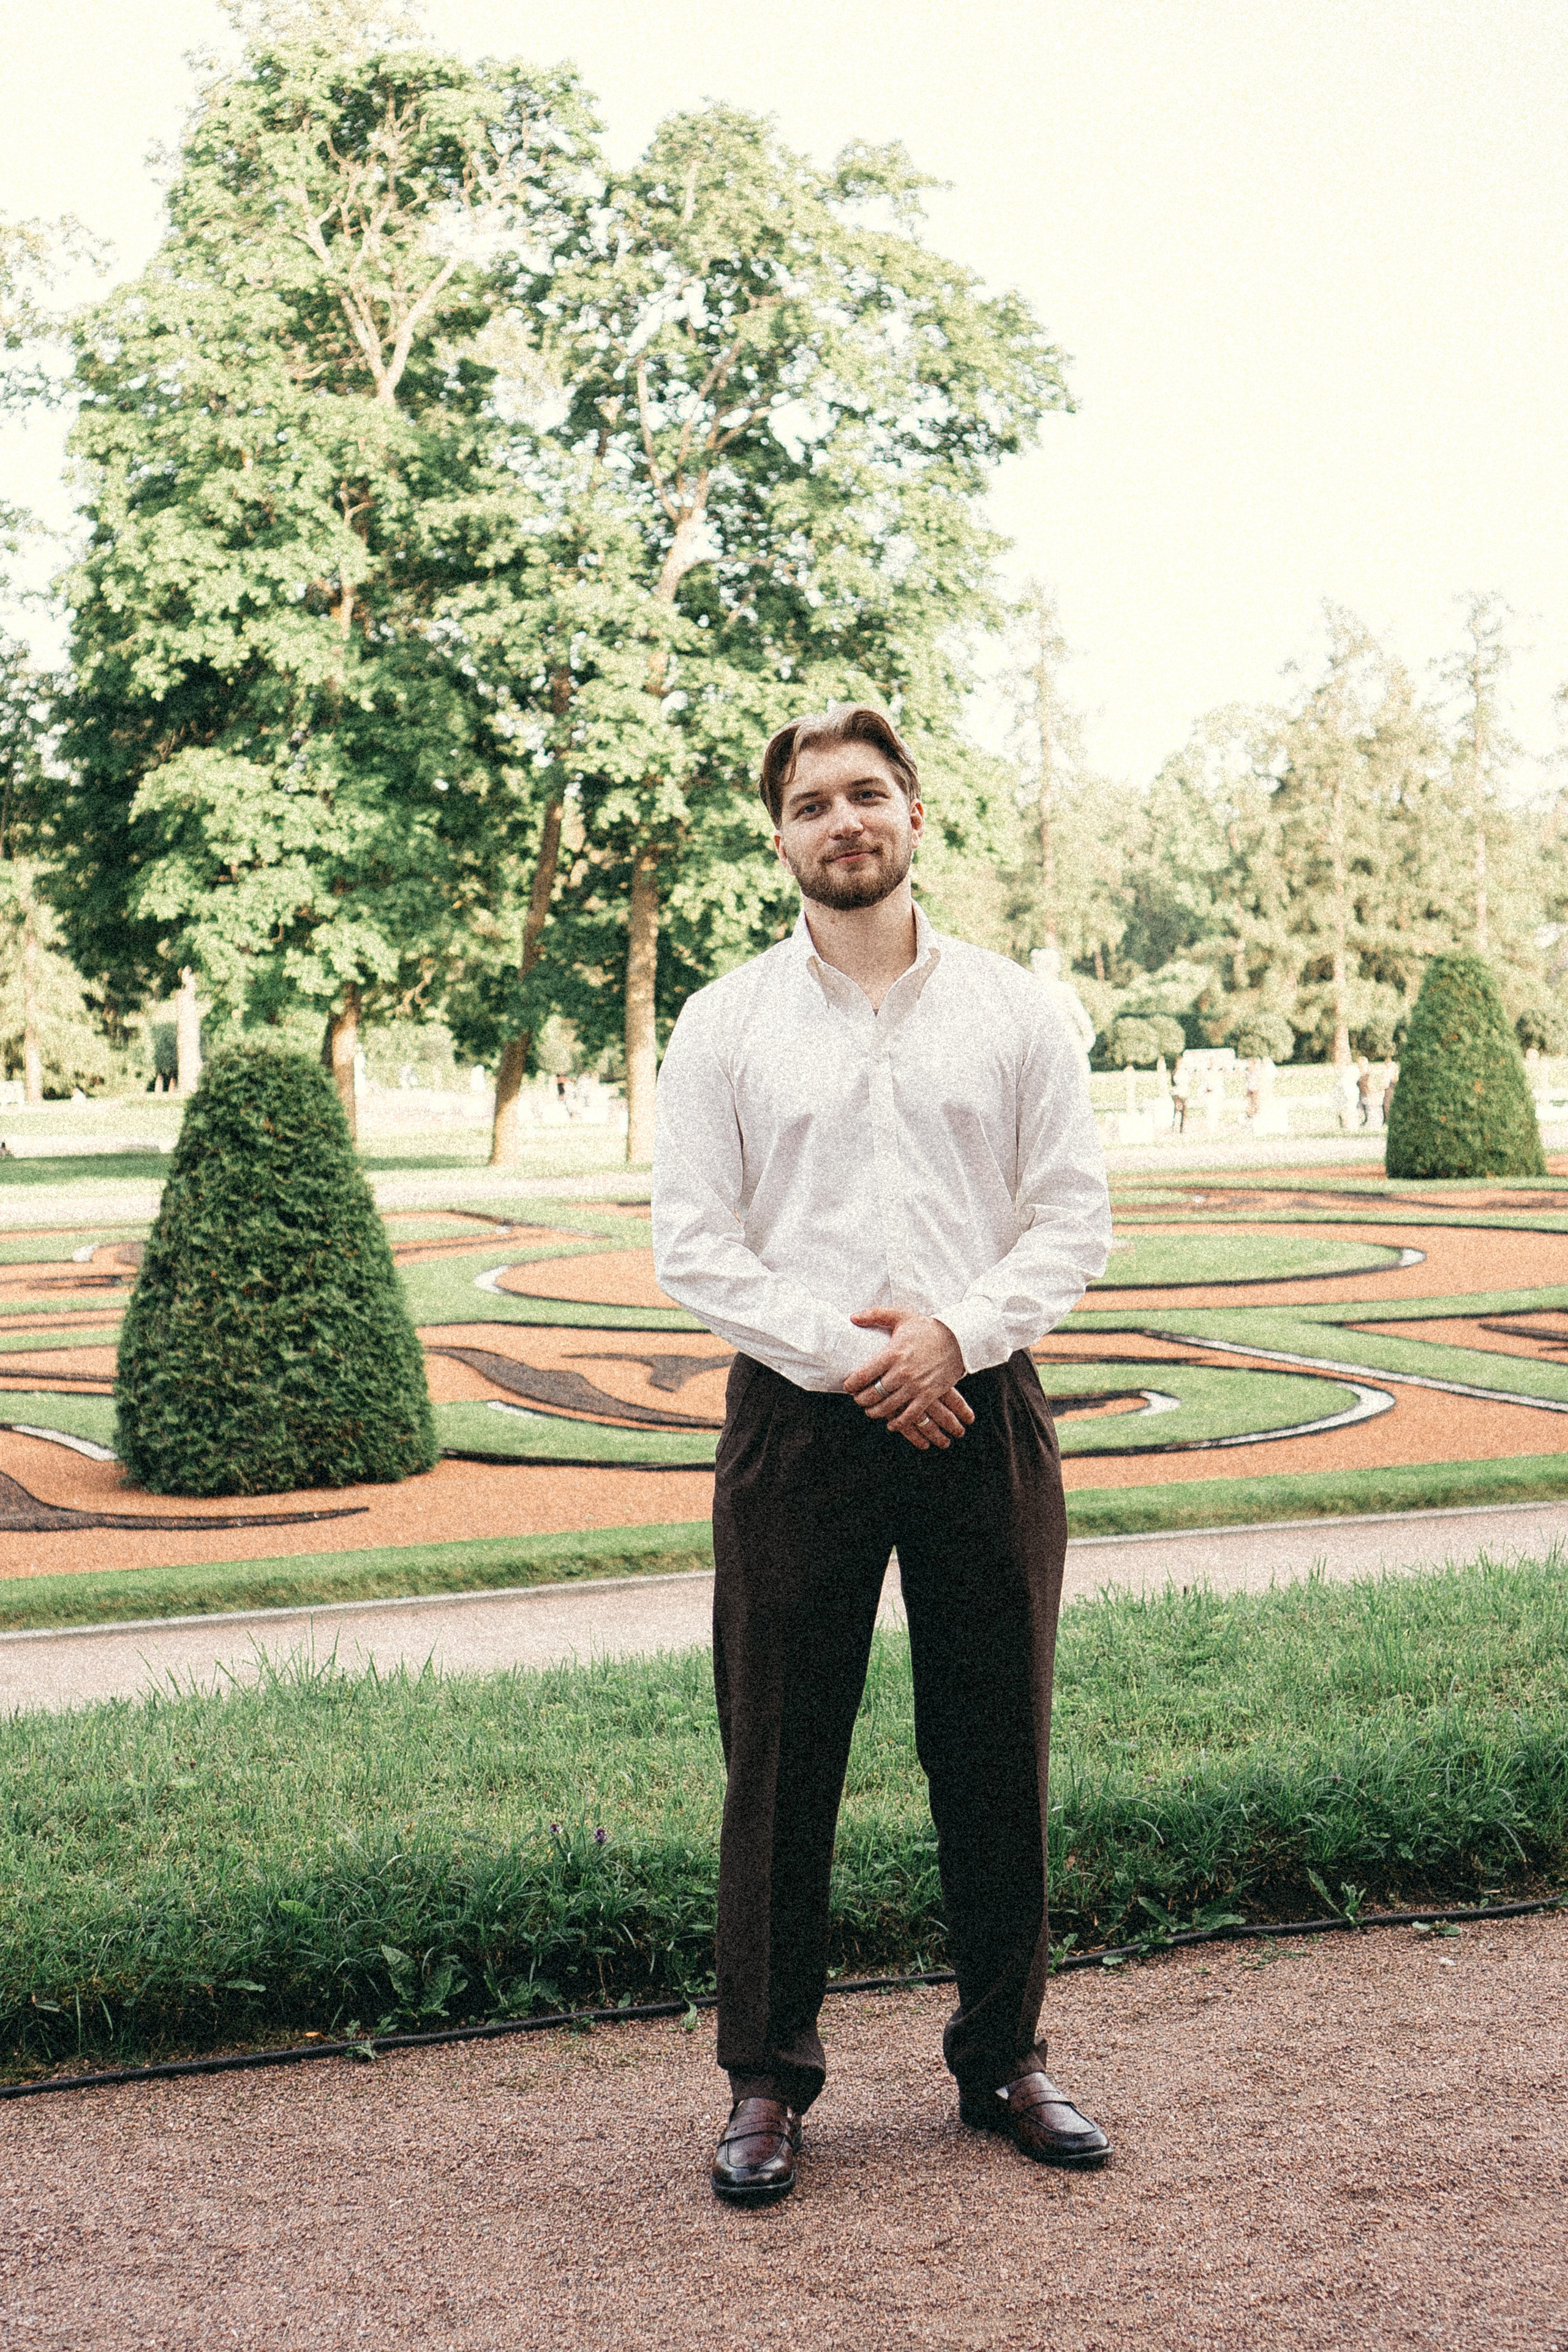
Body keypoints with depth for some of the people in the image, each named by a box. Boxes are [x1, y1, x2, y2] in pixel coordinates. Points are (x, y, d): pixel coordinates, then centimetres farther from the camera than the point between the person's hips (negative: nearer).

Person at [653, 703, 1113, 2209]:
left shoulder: (1013, 1012, 7)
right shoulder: (724, 1025, 4)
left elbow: (1075, 1219, 4)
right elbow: (690, 1244, -1)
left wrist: (954, 1332, -12)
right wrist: (842, 1353, -11)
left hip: (979, 1408, 1)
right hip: (796, 1413, -1)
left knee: (995, 1753, 9)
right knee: (779, 1761, 3)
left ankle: (1003, 2059, 25)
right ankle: (765, 2083, 16)